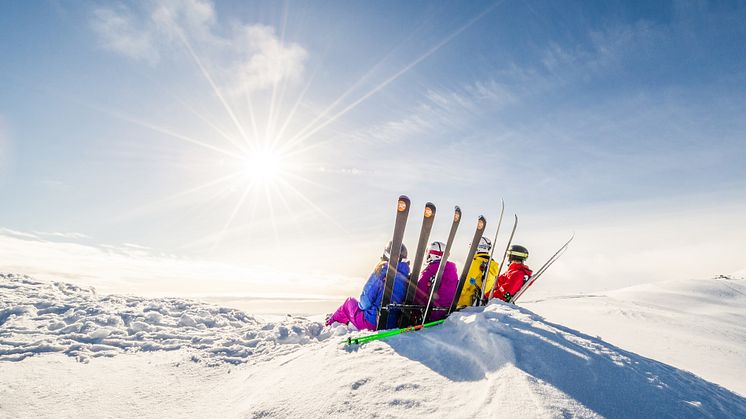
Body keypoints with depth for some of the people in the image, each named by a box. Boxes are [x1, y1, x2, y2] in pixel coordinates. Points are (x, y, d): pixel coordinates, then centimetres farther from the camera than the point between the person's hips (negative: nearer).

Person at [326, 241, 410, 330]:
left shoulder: (381, 274, -21)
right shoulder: (407, 279, -4)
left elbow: (366, 302, -17)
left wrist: (362, 305, 7)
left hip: (372, 324, -6)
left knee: (349, 301, 22)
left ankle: (331, 321, 44)